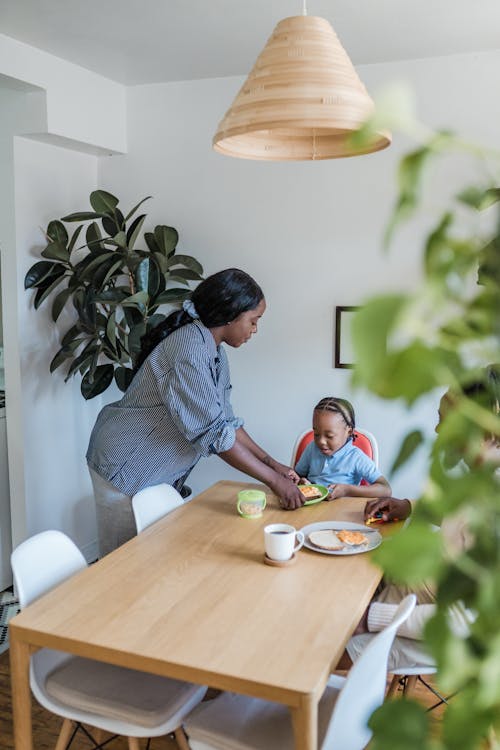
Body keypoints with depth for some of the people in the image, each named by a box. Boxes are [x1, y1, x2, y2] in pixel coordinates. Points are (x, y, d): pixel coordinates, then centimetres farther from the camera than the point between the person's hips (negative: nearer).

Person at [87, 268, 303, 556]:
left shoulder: (215, 351, 3)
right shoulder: (190, 347, -26)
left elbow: (226, 420, 8)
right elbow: (214, 433, -28)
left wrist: (271, 462, 1)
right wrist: (274, 480, -22)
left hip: (157, 472, 9)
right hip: (126, 466, -9)